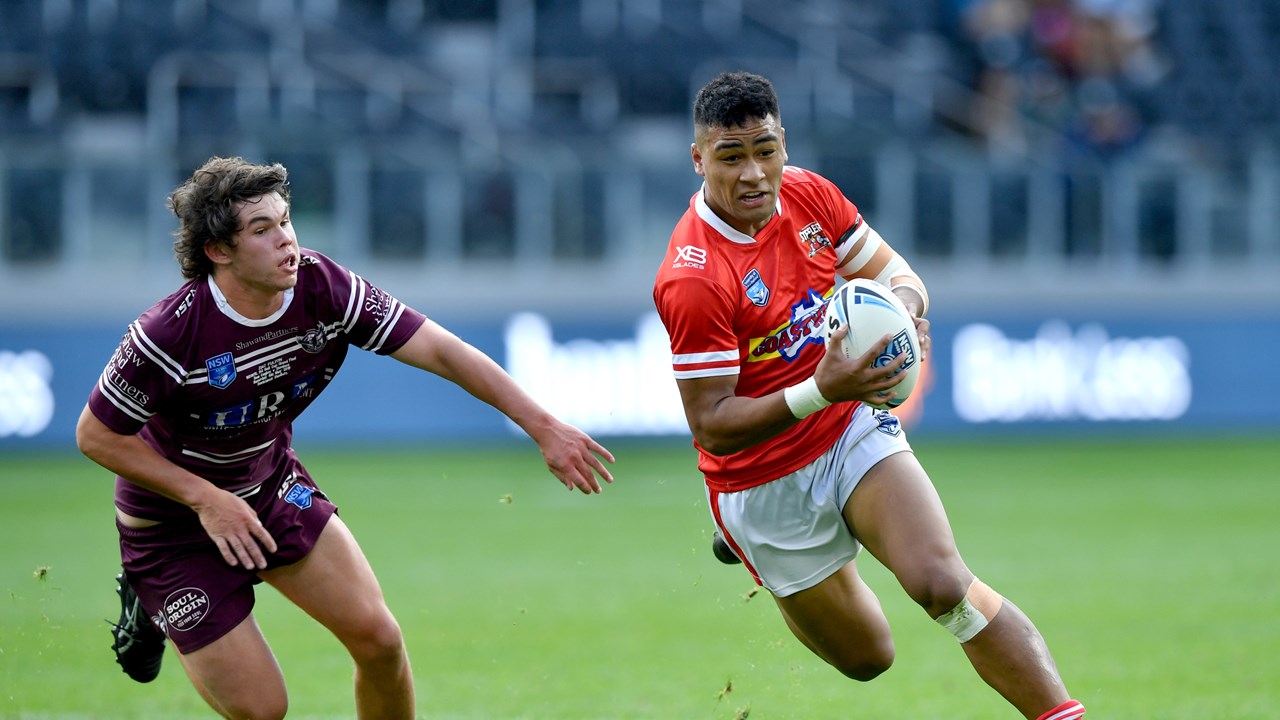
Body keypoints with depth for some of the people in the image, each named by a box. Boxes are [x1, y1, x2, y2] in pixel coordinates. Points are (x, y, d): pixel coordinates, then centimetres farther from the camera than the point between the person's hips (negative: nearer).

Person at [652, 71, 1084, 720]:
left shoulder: (810, 194, -8)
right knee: (867, 657, 12)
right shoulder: (692, 281, -26)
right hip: (766, 485, -3)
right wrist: (820, 392, -38)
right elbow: (710, 426, -25)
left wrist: (903, 303, -21)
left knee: (943, 585, -23)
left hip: (854, 430, 3)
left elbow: (895, 274, 5)